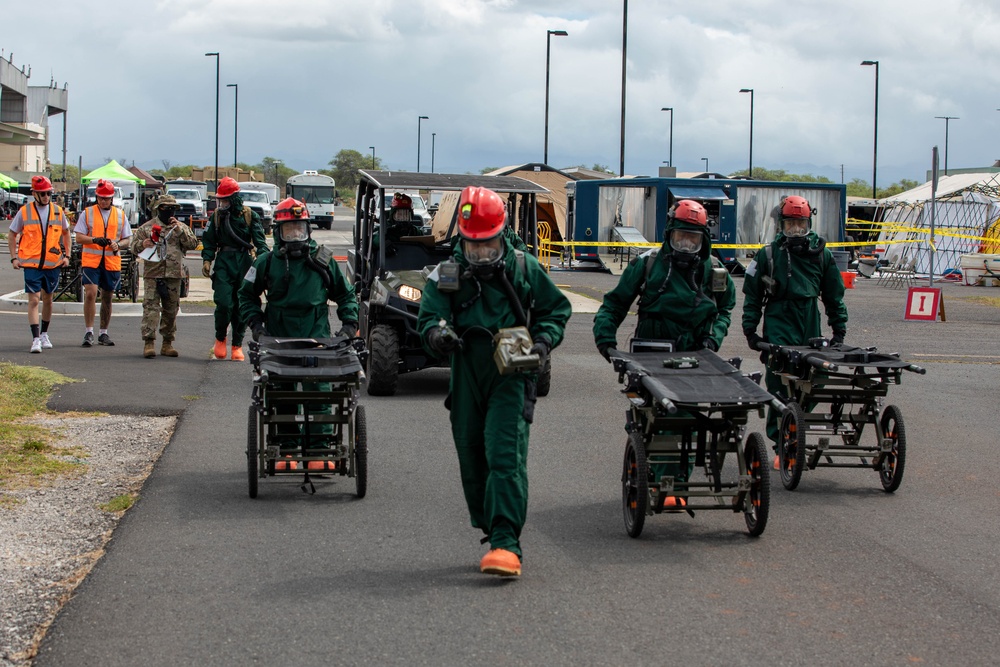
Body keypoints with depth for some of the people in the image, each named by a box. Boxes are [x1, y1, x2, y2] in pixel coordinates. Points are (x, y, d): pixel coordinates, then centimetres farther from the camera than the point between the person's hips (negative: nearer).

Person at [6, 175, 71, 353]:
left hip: (53, 264, 3)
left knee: (48, 299, 14)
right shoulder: (24, 211, -2)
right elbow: (12, 234, 7)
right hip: (31, 264, -3)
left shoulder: (58, 211, 4)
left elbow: (66, 233, 18)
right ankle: (36, 339, -9)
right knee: (34, 300, -9)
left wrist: (67, 255, 9)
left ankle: (44, 334, 30)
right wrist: (14, 257, 0)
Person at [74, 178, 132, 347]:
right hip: (91, 260, -2)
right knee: (90, 294, -15)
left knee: (107, 298, 8)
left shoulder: (120, 215, 11)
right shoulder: (87, 213, 5)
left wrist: (118, 245, -10)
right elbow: (79, 238, 0)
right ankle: (89, 332, -9)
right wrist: (94, 240, -19)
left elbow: (127, 239, 13)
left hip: (112, 262, 2)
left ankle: (104, 333, 19)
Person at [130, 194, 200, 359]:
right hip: (152, 275, -2)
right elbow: (133, 246, 10)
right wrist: (142, 244, -12)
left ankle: (167, 343, 16)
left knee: (171, 310, 7)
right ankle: (149, 342, -12)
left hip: (174, 276, 2)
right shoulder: (146, 228, 9)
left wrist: (179, 230, -10)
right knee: (151, 308, -10)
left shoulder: (181, 228, 13)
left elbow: (193, 244, 0)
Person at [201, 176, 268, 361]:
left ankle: (237, 345, 12)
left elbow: (260, 241, 0)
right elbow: (209, 240, 12)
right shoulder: (217, 216, 8)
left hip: (245, 263, 0)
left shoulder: (250, 216, 2)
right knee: (223, 303, -12)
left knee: (241, 306, 2)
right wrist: (206, 260, -3)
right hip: (224, 262, 0)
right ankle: (220, 339, 9)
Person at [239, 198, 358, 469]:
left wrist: (349, 323, 6)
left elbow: (346, 294, 18)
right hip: (278, 341, 1)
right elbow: (247, 295, 20)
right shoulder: (267, 263, 7)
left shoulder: (322, 260, 7)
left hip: (317, 341, -1)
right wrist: (256, 322, 7)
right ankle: (288, 450, 11)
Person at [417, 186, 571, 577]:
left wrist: (544, 341, -5)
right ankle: (492, 532, 26)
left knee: (505, 456, -17)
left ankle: (506, 543, -23)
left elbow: (556, 309, 14)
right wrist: (437, 333, -30)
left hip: (511, 378, -3)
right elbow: (428, 317, -6)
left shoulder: (524, 270, 3)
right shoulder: (446, 275, 3)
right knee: (472, 460, 9)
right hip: (467, 379, 3)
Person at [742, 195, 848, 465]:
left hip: (810, 330, 3)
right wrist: (750, 329, 2)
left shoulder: (821, 254, 11)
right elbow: (752, 294, 9)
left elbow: (834, 294, 19)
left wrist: (839, 328, 13)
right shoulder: (769, 254, 5)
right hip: (779, 327, -3)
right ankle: (782, 445, -10)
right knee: (779, 385, -11)